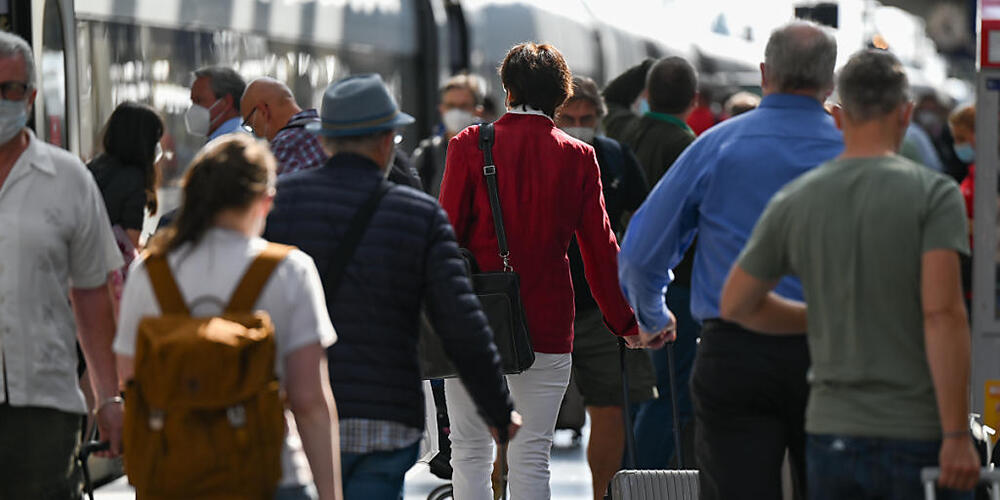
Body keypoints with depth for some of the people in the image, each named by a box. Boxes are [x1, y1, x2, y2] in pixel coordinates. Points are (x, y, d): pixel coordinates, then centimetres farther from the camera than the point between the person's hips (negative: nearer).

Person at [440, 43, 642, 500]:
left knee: (470, 453, 6)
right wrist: (625, 321, 15)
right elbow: (599, 247, 5)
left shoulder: (469, 145, -2)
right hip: (547, 324, 1)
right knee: (531, 459, 3)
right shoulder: (578, 157, 2)